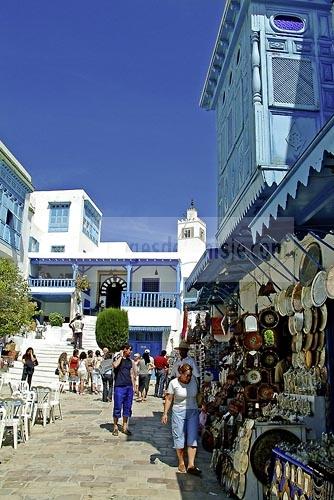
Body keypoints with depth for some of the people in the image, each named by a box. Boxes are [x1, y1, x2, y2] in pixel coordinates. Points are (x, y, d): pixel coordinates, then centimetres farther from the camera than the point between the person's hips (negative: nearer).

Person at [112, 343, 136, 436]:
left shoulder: (130, 361, 14)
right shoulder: (117, 358, -3)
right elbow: (115, 365, -26)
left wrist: (133, 386, 14)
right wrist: (121, 356, -16)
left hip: (129, 387, 6)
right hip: (119, 386, -6)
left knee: (127, 408, 9)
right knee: (117, 408, -1)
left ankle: (125, 427, 19)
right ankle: (115, 427, 11)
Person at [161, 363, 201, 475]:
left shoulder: (194, 380, -2)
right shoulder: (173, 383, -10)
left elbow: (198, 394, 11)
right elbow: (169, 399, -5)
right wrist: (165, 413, -7)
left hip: (193, 412, 2)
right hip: (179, 412, -2)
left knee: (192, 438, -3)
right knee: (179, 438, 4)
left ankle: (191, 465, 0)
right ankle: (181, 463, 20)